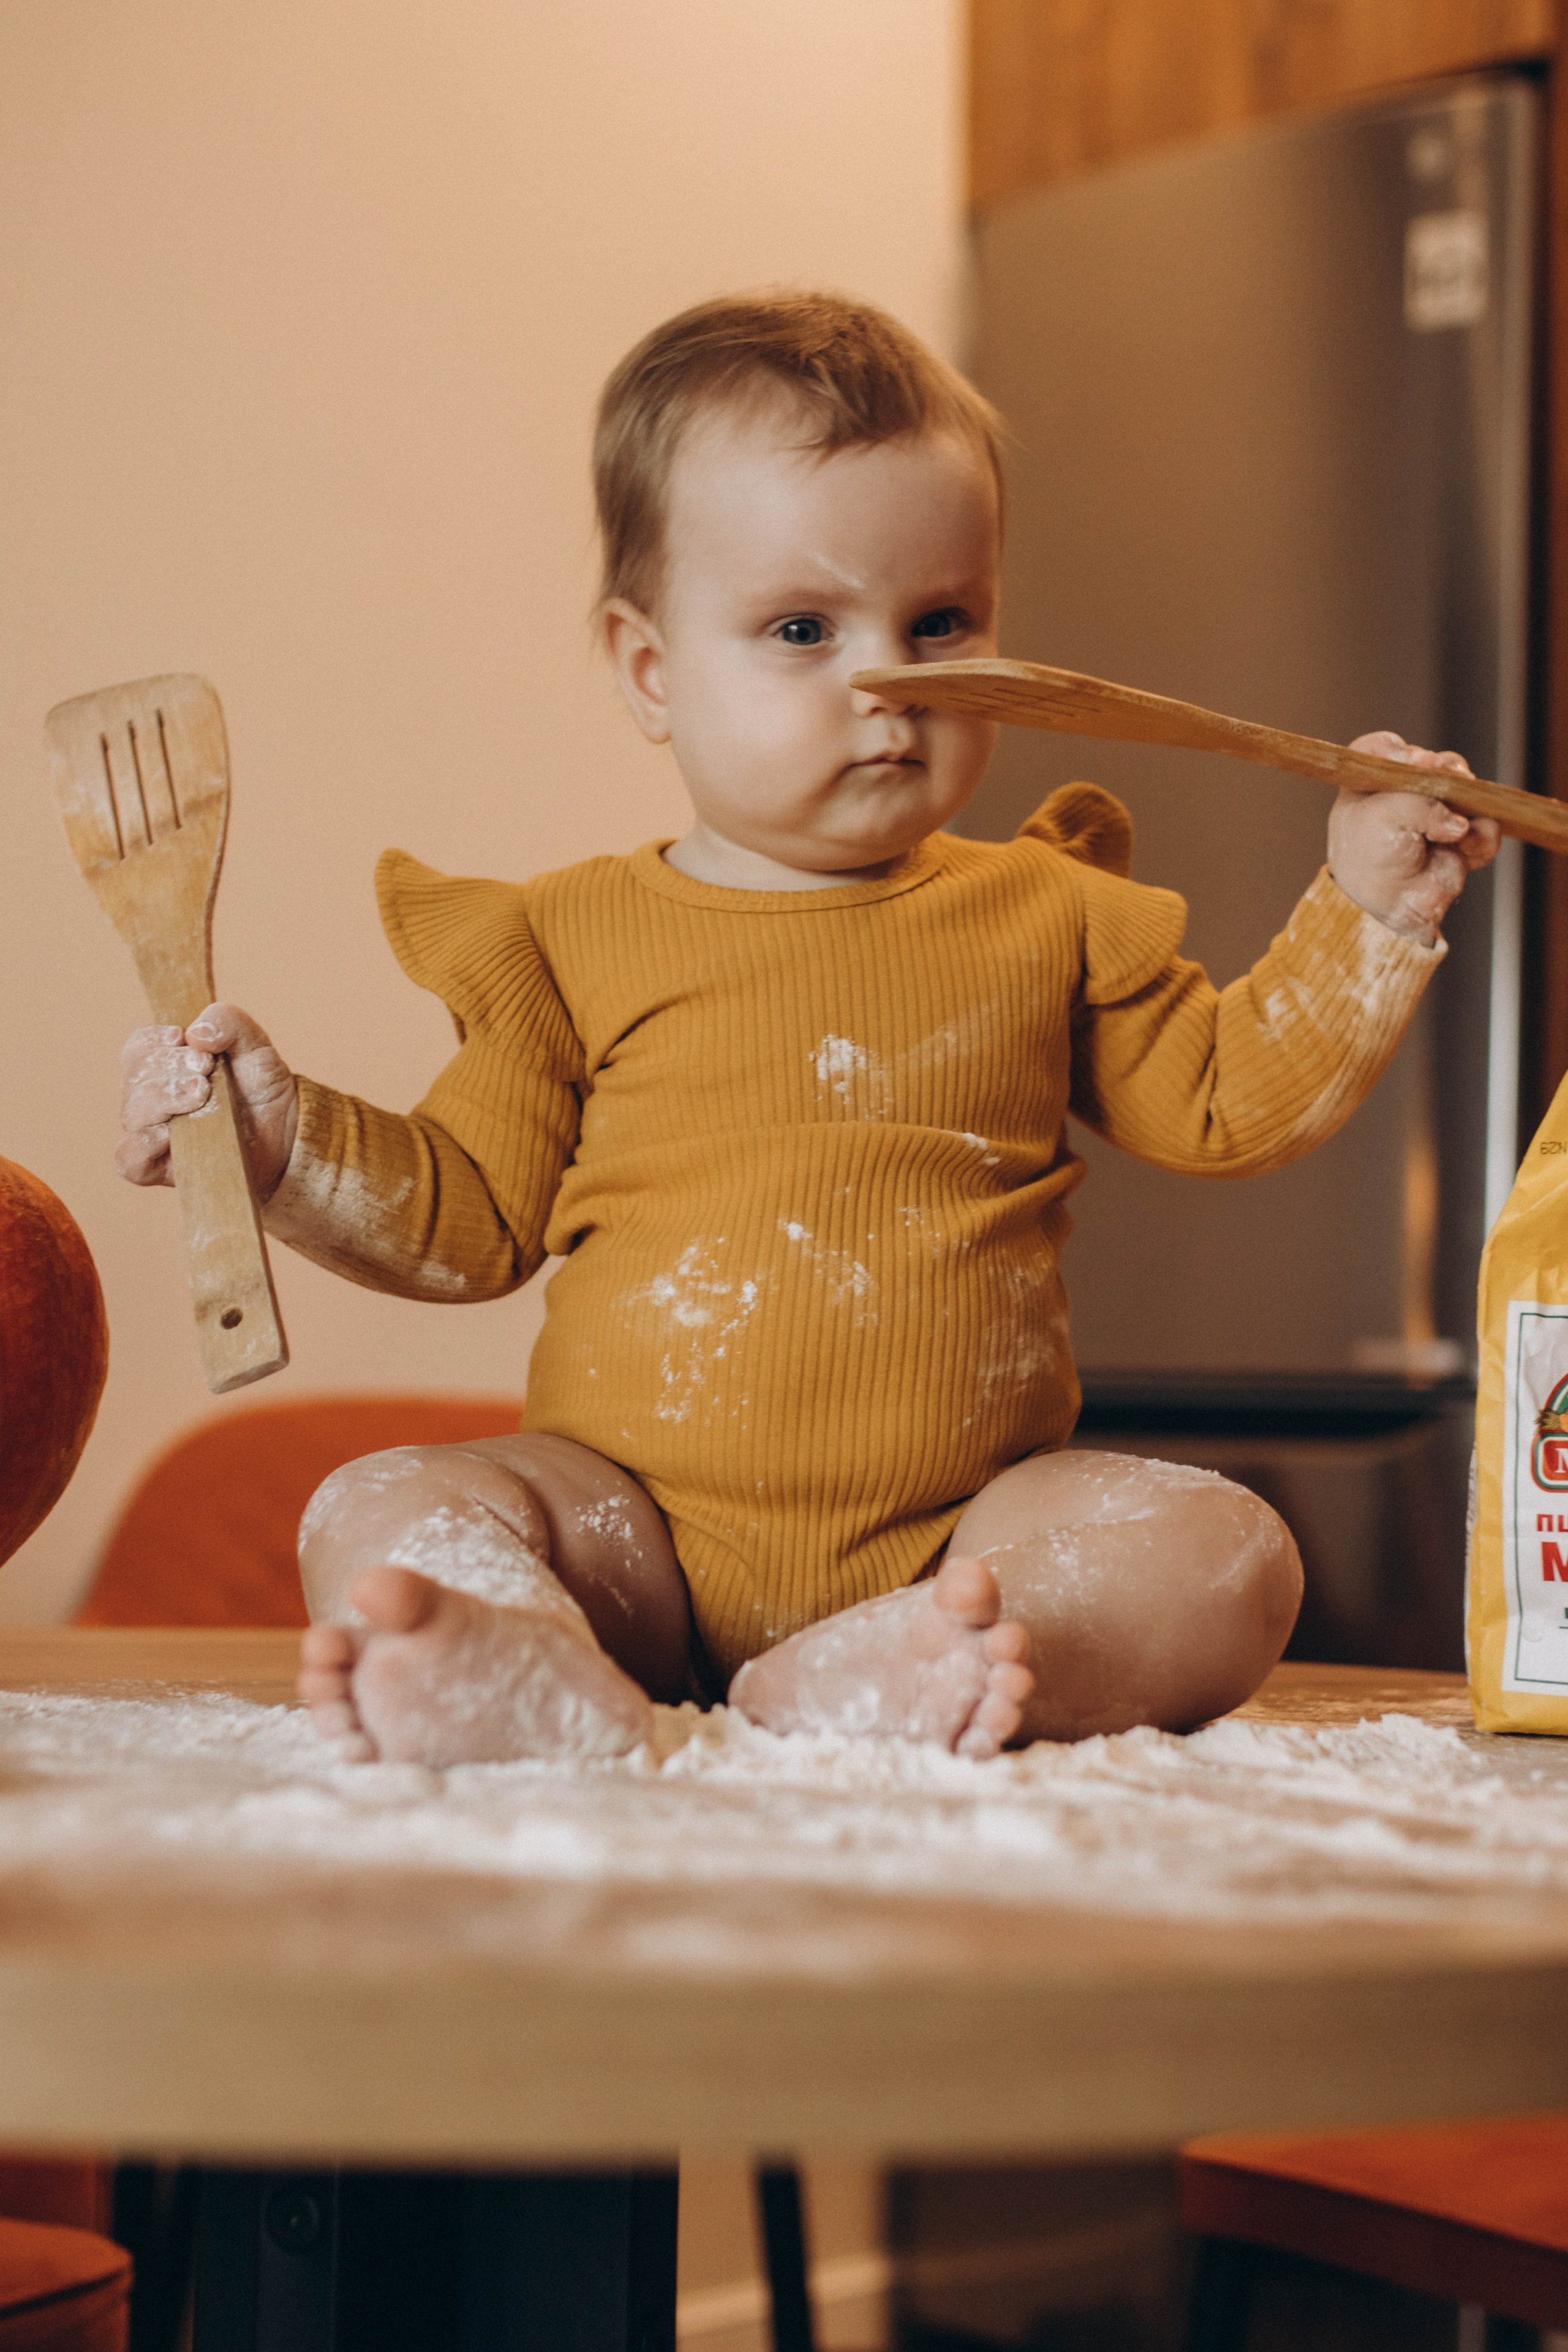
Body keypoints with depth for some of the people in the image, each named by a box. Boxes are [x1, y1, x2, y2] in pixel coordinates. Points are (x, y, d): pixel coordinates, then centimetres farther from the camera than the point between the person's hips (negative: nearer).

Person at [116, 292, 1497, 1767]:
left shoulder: (1048, 920, 10)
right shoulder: (578, 943, 7)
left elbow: (1230, 1106, 16)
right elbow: (471, 1218, 10)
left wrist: (1366, 916, 6)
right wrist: (283, 1138, -4)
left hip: (958, 1531, 1)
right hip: (635, 1529, 0)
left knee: (1224, 1554, -24)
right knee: (375, 1518, -23)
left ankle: (881, 1676, -43)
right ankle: (538, 1679, -52)